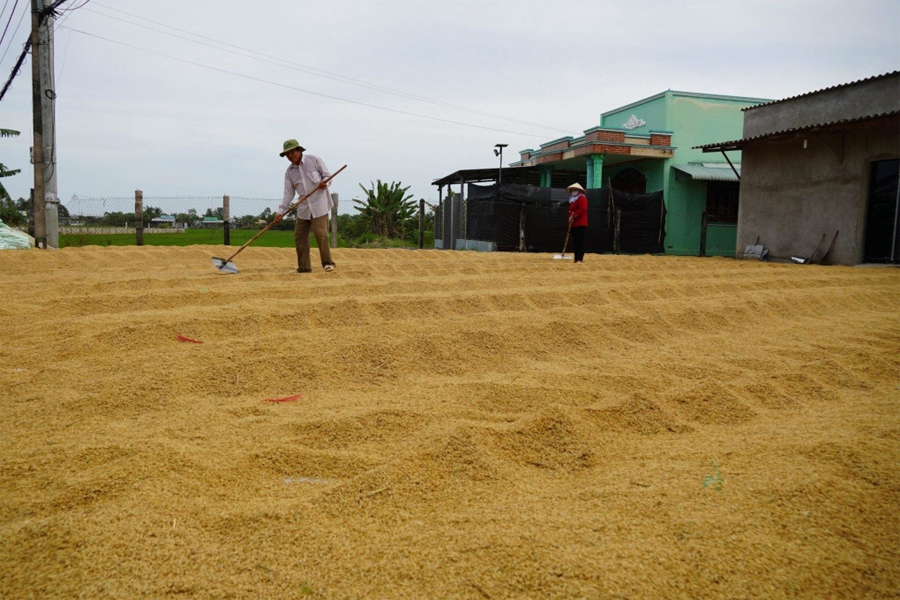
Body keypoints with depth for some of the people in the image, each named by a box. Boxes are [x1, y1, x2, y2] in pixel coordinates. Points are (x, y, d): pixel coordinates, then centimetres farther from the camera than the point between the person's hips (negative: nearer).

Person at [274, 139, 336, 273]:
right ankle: (304, 267, 11)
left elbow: (327, 175, 3)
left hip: (319, 203, -5)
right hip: (303, 207, 5)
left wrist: (324, 183, -21)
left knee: (320, 233, -13)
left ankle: (327, 263, 2)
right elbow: (288, 194, 5)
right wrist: (281, 211, -5)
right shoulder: (289, 172, 9)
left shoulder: (313, 160, -1)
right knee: (299, 236, 2)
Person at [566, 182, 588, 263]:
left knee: (580, 242, -12)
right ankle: (576, 259, 13)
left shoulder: (582, 198, -6)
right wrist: (570, 218, 2)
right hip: (574, 224, 10)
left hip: (581, 224, -10)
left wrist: (574, 216, -19)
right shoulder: (572, 199, 22)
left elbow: (582, 209, -20)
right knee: (575, 242, 9)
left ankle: (580, 259, -15)